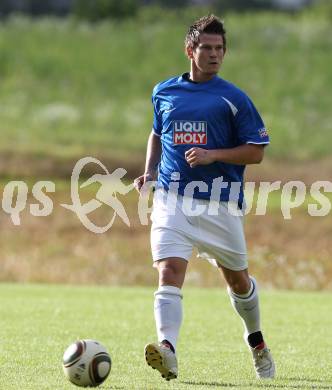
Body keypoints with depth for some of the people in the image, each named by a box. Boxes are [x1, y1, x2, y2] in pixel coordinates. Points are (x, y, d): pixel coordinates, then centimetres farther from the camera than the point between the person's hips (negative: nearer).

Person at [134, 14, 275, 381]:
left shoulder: (233, 98, 0)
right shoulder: (164, 92, 11)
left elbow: (256, 152, -1)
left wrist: (213, 155, -15)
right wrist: (149, 172, 11)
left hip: (220, 203, -1)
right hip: (171, 200, 1)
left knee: (237, 281, 13)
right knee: (169, 274, -20)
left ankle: (256, 340, 40)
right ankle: (167, 350, -34)